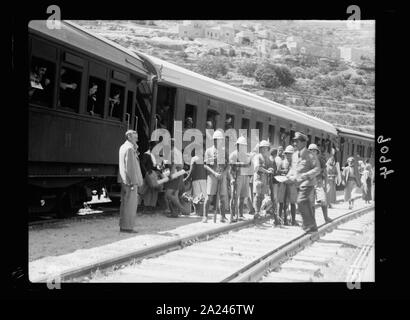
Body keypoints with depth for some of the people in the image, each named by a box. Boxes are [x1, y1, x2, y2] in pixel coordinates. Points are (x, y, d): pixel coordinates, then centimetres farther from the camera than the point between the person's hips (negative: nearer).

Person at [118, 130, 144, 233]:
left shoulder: (122, 147, 16)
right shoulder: (129, 149, -15)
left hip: (124, 181, 10)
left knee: (125, 203, 14)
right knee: (130, 204, -6)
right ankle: (127, 226, -4)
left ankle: (123, 226, 20)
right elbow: (130, 167, -20)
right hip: (130, 181, -10)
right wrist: (133, 182, -20)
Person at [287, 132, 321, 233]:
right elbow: (293, 168, 22)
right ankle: (312, 227, 23)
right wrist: (289, 176, 2)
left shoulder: (310, 155, -11)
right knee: (307, 205, 13)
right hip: (298, 184, 8)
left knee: (301, 202, -20)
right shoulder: (294, 155, 11)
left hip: (308, 183, -8)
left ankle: (309, 225, -10)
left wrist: (306, 175, -27)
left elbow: (317, 169, -15)